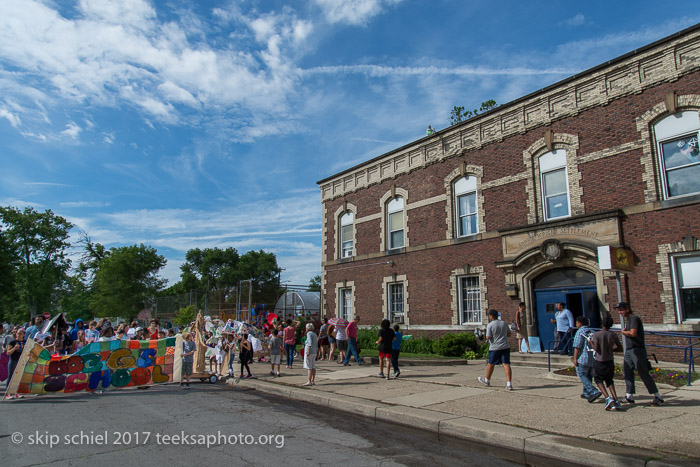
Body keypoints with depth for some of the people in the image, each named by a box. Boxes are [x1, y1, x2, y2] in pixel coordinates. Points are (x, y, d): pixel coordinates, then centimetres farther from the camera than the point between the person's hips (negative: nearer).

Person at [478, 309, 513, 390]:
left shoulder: (489, 325, -9)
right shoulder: (504, 323, 7)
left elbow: (488, 337, -12)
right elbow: (509, 334, 14)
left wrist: (486, 337, 9)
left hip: (494, 348, -3)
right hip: (505, 347, 3)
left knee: (490, 364, 13)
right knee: (506, 364, -2)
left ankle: (487, 380, 29)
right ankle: (509, 384, -12)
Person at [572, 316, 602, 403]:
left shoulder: (580, 332, -9)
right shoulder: (592, 332, 13)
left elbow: (577, 346, -15)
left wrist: (575, 358, -11)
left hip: (583, 358, -8)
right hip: (593, 358, 8)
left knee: (582, 375, -4)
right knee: (589, 376, 16)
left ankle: (594, 392, -17)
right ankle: (586, 393, 23)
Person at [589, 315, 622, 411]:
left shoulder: (596, 335, -13)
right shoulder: (613, 335, -1)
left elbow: (596, 348, -20)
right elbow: (620, 348, 4)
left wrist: (591, 343, -1)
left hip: (599, 361, -4)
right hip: (610, 361, 4)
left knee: (598, 380, 11)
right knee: (609, 381, 18)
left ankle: (608, 398, -9)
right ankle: (616, 401, 6)